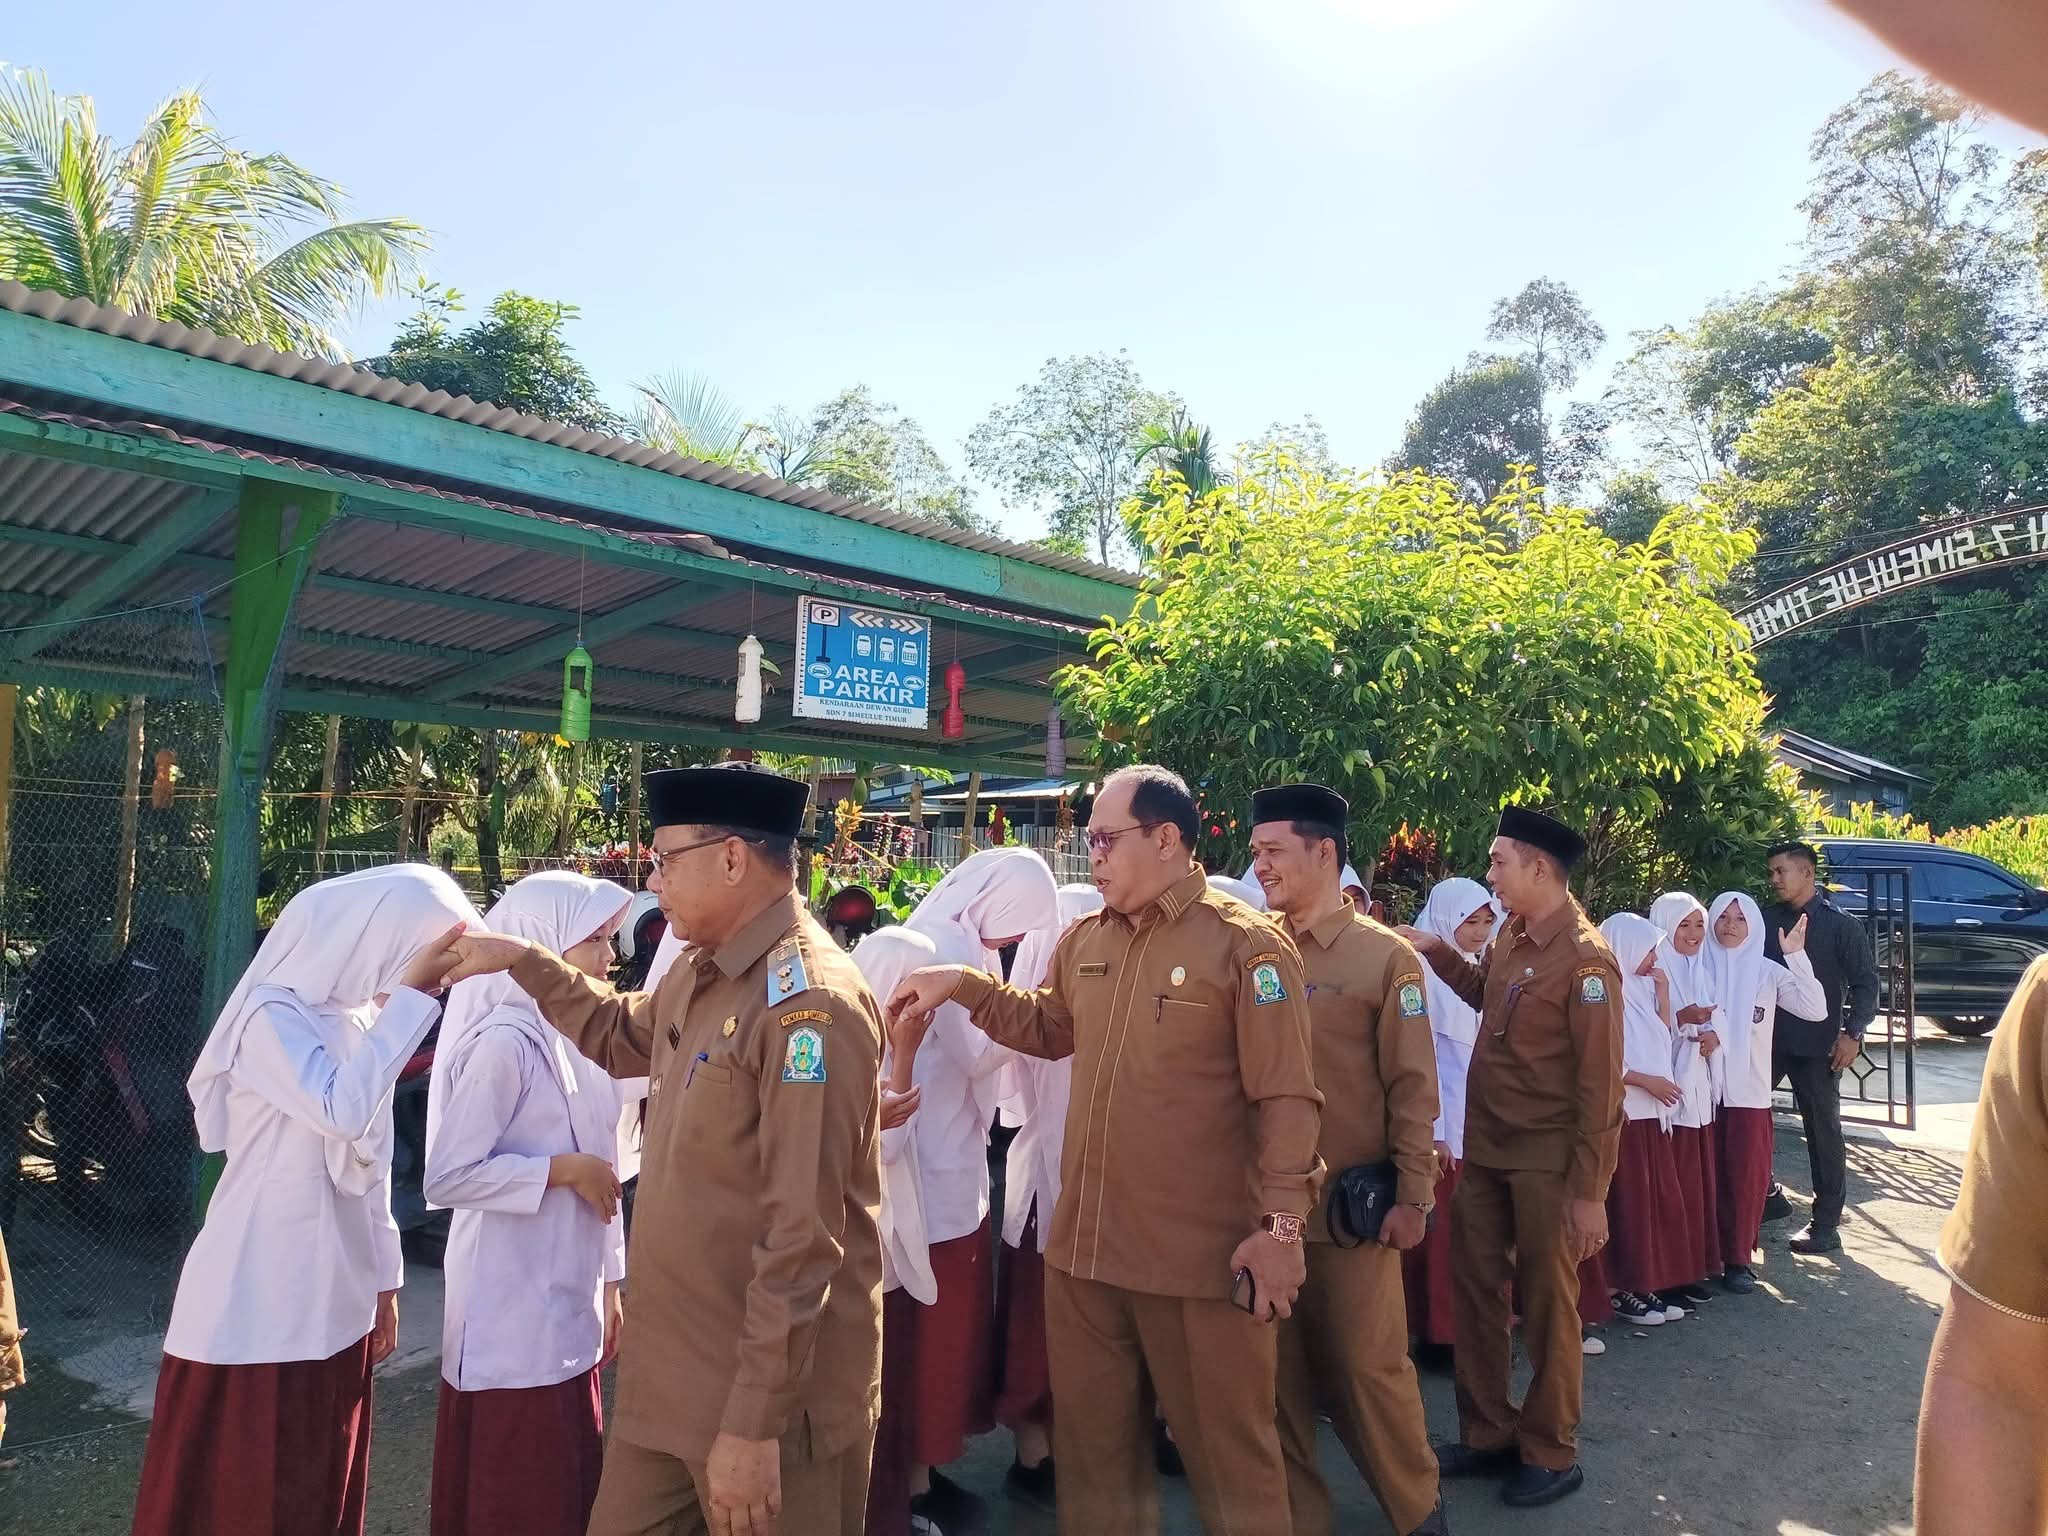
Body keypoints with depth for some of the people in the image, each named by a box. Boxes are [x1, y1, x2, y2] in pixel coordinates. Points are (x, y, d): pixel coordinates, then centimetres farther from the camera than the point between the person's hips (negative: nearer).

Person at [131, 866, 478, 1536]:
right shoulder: (274, 1012, -15)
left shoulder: (362, 1015, 7)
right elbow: (342, 1111, -32)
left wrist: (383, 1277, 15)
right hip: (262, 1302, -7)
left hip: (333, 1298, 7)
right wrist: (410, 996, -27)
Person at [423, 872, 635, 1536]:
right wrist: (563, 1169, -18)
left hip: (566, 1301, 8)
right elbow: (446, 1176, -22)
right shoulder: (503, 1040, -18)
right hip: (514, 1310, -8)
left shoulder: (573, 1035, 8)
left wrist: (608, 1282, 14)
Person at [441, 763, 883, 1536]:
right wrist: (524, 961, 18)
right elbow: (621, 1036, 28)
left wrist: (754, 1421, -22)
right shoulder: (700, 973, 5)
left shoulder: (810, 1002, -24)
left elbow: (804, 1236, -25)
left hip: (769, 1389, -8)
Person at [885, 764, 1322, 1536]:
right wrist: (964, 985, 12)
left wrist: (1281, 1226, -16)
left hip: (1200, 1253, -6)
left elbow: (1286, 1099, -14)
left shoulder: (1246, 944, -12)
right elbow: (1049, 1028, 24)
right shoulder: (1083, 941, 6)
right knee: (1093, 1441, 21)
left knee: (1226, 1448, 12)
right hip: (1084, 1244, 6)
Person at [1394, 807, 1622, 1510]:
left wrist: (1589, 1191, -17)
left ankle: (1551, 1454, 26)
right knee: (1476, 1289, 14)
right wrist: (1436, 952, 9)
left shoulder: (1584, 959, -19)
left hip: (1546, 1159, -7)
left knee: (1547, 1304, 8)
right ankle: (1487, 1434, 30)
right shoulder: (1510, 937, 4)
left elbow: (1600, 1085, -18)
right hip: (1485, 1149, 7)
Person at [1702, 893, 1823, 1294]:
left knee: (1746, 1178, 3)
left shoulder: (1767, 972, 0)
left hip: (1748, 1091, 0)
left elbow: (1815, 1008, -12)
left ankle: (1739, 1258, 15)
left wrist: (1796, 955, -19)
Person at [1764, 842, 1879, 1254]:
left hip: (1816, 1045, -4)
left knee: (1823, 1130, 4)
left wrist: (1852, 1033, -15)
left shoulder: (1839, 925, -4)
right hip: (1768, 1039, 4)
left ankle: (1826, 1224, 12)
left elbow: (1865, 981, -6)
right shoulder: (1769, 922, 7)